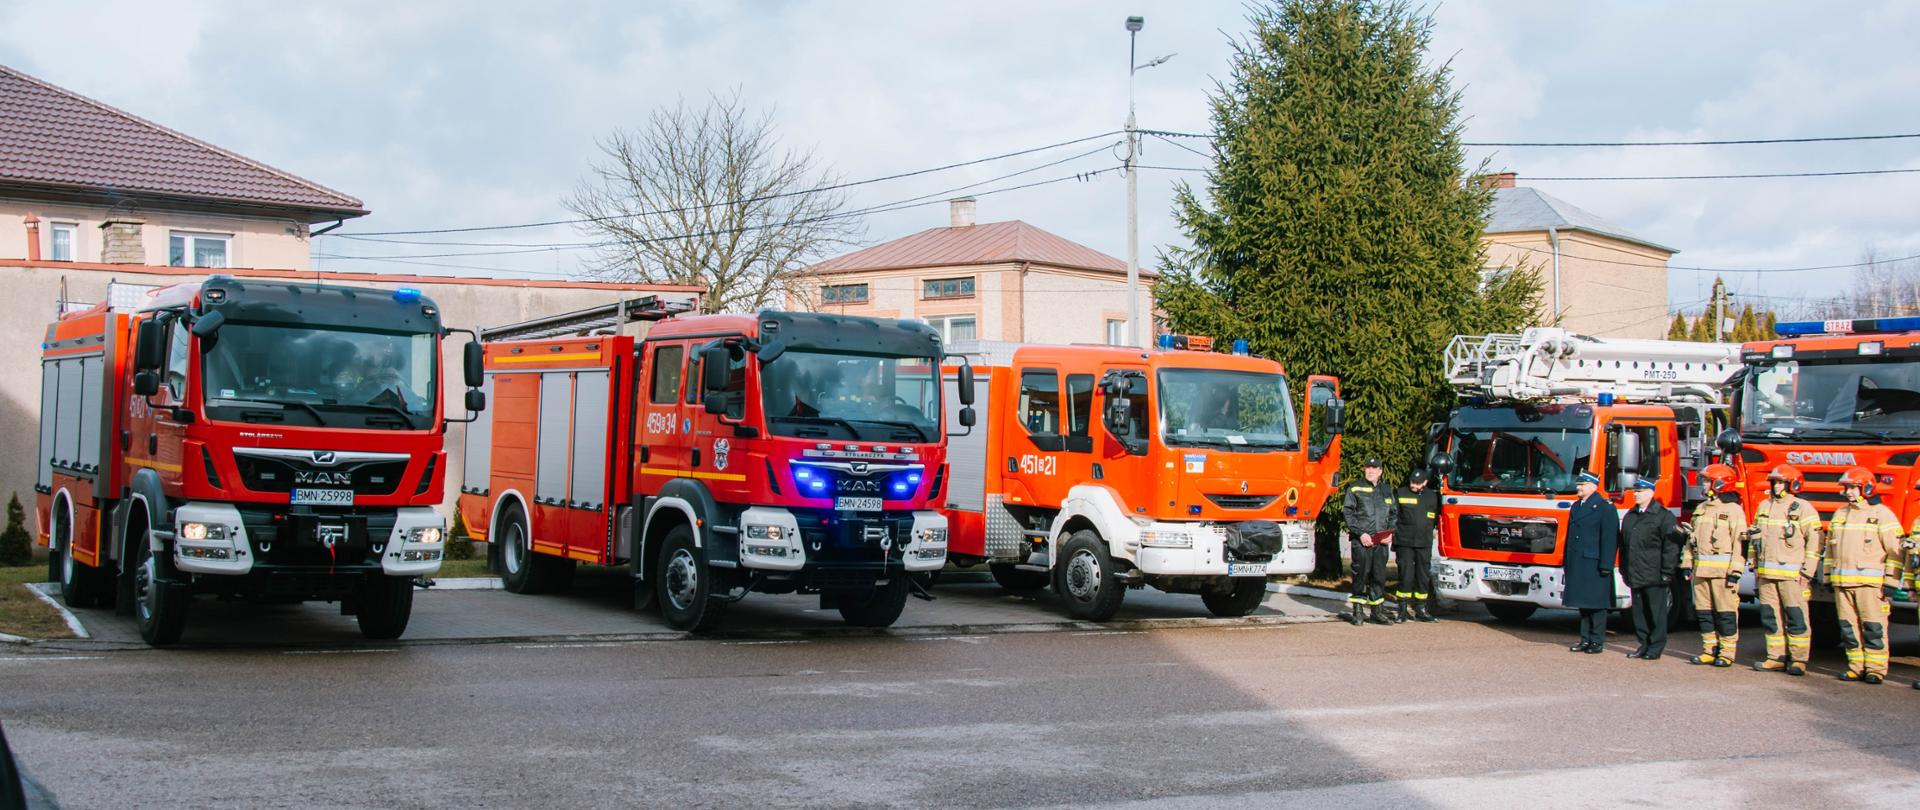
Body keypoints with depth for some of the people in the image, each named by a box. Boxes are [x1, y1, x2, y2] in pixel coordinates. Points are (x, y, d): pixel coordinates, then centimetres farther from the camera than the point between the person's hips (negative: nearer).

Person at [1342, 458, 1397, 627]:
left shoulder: (1386, 491, 17)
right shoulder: (1355, 489, 2)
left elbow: (1393, 514, 21)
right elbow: (1348, 513, -3)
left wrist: (1390, 533, 4)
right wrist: (1361, 533, -12)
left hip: (1381, 541, 4)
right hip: (1361, 540, -4)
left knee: (1379, 575, 7)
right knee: (1361, 574, -4)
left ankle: (1376, 611, 16)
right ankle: (1357, 612, 1)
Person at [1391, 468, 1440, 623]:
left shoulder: (1432, 496, 10)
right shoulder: (1401, 494, 1)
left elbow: (1437, 517, 20)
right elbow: (1393, 516, 2)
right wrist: (1392, 534, -6)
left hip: (1424, 544, 3)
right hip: (1405, 542, -3)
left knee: (1424, 576, 7)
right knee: (1406, 576, -4)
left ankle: (1421, 610, 15)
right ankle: (1403, 611, 2)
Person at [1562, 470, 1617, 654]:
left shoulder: (1605, 507, -7)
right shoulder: (1576, 506, 17)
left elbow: (1609, 539, -11)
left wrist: (1606, 566, -16)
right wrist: (1567, 563, 17)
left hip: (1594, 564, -7)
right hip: (1577, 565, 7)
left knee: (1596, 604, -2)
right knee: (1582, 603, 10)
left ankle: (1598, 642, 4)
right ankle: (1586, 640, 16)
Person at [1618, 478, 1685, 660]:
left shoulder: (1663, 516, -5)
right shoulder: (1630, 516, 16)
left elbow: (1671, 547, -9)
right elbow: (1623, 544, 20)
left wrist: (1666, 573, -13)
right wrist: (1624, 570, 16)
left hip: (1654, 576, -7)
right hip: (1635, 576, 7)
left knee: (1656, 614, -1)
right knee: (1639, 613, 10)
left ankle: (1655, 648, 4)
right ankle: (1643, 645, 18)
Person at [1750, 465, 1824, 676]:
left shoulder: (1803, 508, -3)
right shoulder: (1764, 506, 16)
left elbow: (1814, 541, -6)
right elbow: (1756, 538, 22)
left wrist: (1807, 572, -11)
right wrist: (1756, 567, 17)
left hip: (1792, 574, -6)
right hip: (1766, 574, 6)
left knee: (1796, 618, -4)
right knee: (1770, 617, 6)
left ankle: (1798, 660, 0)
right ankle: (1777, 658, 12)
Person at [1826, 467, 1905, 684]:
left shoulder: (1882, 514, -2)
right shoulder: (1840, 514, 18)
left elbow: (1895, 550, -5)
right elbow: (1830, 549, 23)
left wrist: (1890, 582, -10)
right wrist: (1829, 576, 18)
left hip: (1870, 582, -6)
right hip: (1842, 582, 6)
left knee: (1873, 627, -5)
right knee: (1849, 627, 6)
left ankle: (1876, 669, 0)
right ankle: (1857, 667, 12)